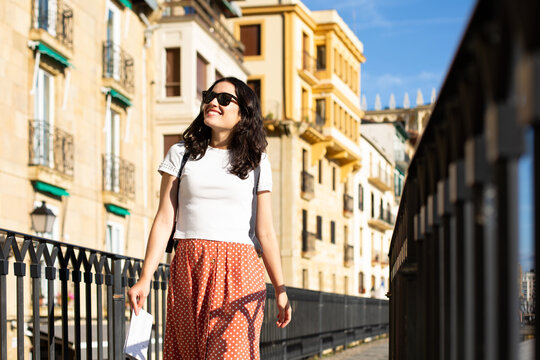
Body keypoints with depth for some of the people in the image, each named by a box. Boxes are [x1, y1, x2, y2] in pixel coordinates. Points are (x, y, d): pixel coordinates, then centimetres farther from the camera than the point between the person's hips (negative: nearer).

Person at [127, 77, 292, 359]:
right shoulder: (181, 154, 12)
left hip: (238, 272, -1)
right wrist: (145, 278, -3)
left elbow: (265, 232, 9)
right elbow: (164, 220, 6)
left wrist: (280, 290, 7)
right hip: (188, 271, 2)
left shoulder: (257, 162, 10)